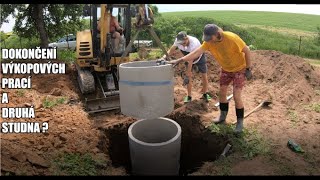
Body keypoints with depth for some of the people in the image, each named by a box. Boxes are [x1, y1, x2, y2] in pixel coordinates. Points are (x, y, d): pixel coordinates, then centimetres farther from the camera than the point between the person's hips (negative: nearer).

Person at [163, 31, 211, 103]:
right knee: (189, 76, -5)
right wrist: (165, 56, -38)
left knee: (204, 75, 1)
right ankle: (189, 96, 4)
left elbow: (191, 60, -39)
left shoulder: (194, 43, -42)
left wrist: (188, 74, -36)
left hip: (199, 57, -3)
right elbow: (171, 50, -16)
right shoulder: (177, 40, -28)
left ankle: (205, 94, 20)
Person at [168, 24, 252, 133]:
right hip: (226, 69, 5)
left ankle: (240, 122, 9)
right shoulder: (209, 41, -17)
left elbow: (247, 51, -20)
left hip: (239, 68, -5)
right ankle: (222, 116, 28)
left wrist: (248, 69, -16)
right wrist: (179, 60, -33)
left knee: (236, 96, -9)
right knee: (222, 92, 8)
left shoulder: (232, 38, -31)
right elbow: (197, 52, -23)